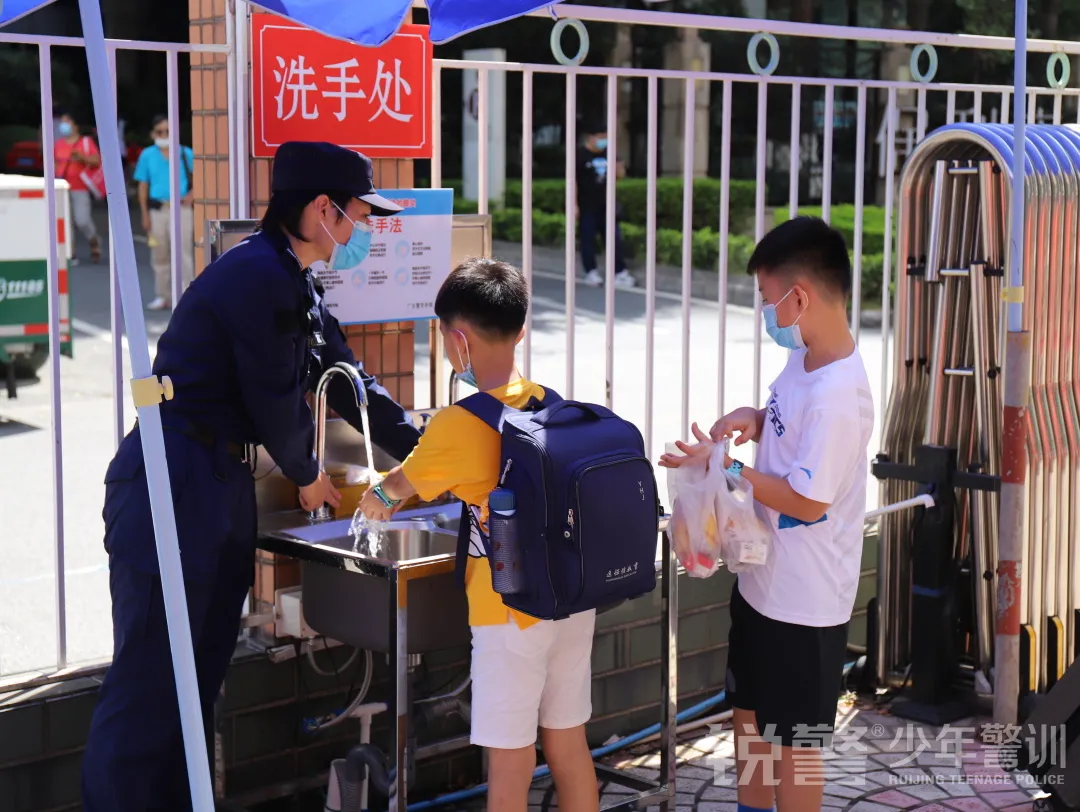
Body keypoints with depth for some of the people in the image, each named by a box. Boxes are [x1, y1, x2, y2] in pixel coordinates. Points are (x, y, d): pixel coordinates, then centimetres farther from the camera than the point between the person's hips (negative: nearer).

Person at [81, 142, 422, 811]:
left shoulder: (296, 285, 15)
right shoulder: (259, 276, -17)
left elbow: (349, 384, 20)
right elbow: (278, 403, -14)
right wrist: (307, 475, 4)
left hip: (224, 486, 10)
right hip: (173, 486, -10)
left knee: (198, 678, 15)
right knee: (149, 684, -6)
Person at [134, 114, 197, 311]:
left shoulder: (185, 153, 4)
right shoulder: (147, 155, 7)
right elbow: (143, 186, 8)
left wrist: (192, 194, -7)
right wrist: (145, 215, 3)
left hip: (180, 208, -2)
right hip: (157, 210, 2)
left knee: (182, 253, -8)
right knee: (159, 256, 9)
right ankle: (162, 296, 19)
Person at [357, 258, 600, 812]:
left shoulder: (459, 425, -15)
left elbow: (402, 483, 4)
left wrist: (377, 499, 26)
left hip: (511, 613, -6)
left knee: (509, 763, 3)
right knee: (568, 744, 15)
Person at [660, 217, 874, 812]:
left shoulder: (837, 395, -28)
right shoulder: (803, 361, 1)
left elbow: (807, 501, -25)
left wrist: (727, 467, -19)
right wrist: (752, 420, -2)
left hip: (804, 600, -9)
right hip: (763, 579, 9)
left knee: (794, 739, 8)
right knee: (750, 714, 23)